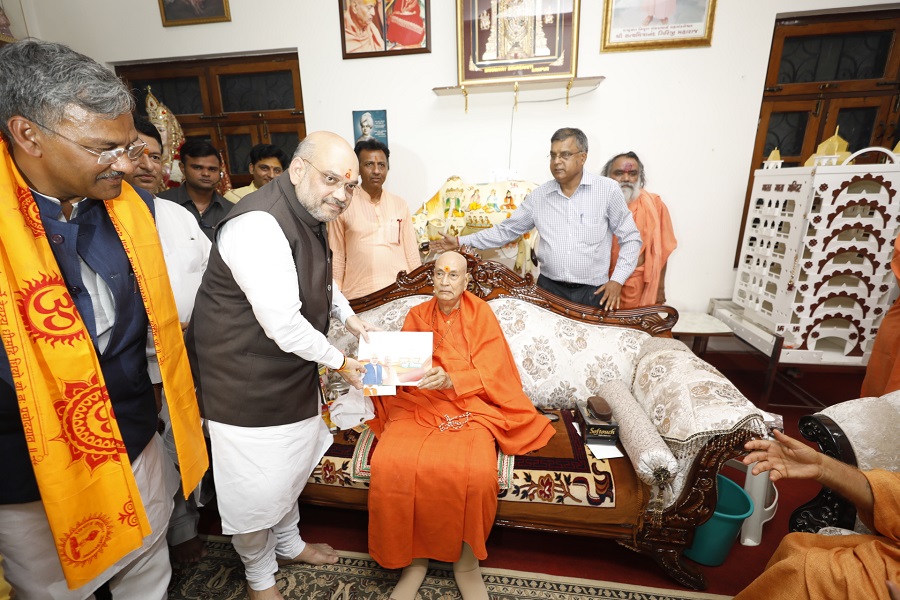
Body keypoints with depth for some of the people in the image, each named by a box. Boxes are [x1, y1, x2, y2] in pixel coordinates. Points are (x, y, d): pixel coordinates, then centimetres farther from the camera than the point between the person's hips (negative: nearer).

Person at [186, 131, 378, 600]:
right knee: (257, 486, 10)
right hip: (246, 381, -9)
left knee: (291, 466, 25)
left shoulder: (310, 214, 4)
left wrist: (349, 316, 6)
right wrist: (340, 363, -15)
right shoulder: (258, 225, -28)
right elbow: (283, 325, -30)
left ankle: (288, 543, 51)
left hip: (292, 370, 9)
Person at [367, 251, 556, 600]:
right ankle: (413, 558, -2)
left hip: (470, 404, -2)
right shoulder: (417, 315, 11)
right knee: (389, 465, -26)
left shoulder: (481, 313, 4)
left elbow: (489, 374, -4)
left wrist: (450, 380, -22)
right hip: (418, 404, 2)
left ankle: (466, 561, -2)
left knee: (477, 472, -31)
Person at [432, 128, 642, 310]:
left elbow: (631, 239, 2)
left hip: (593, 291, -1)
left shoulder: (608, 190, -5)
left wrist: (617, 279, -9)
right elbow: (506, 231, 7)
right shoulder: (538, 196, 2)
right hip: (549, 287, 2)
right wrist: (461, 241, 2)